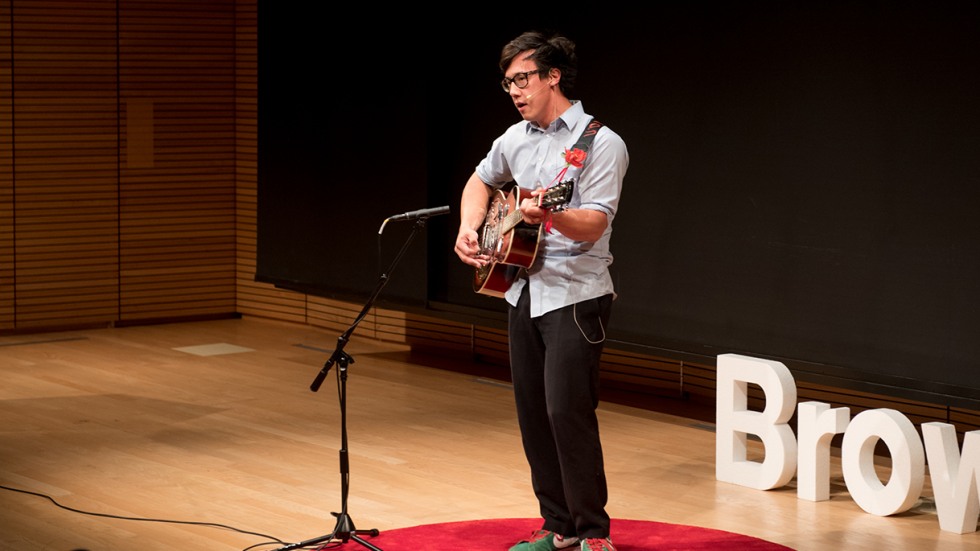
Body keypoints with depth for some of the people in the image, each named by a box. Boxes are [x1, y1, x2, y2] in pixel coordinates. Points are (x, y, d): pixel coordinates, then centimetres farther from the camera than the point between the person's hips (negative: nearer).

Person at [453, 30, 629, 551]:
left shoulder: (601, 144, -12)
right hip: (524, 290, 7)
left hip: (575, 297, -7)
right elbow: (481, 181, 29)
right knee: (533, 413, 9)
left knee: (567, 411, -14)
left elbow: (593, 224, -22)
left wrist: (548, 214, -41)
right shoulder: (516, 138, 9)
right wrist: (468, 230, 12)